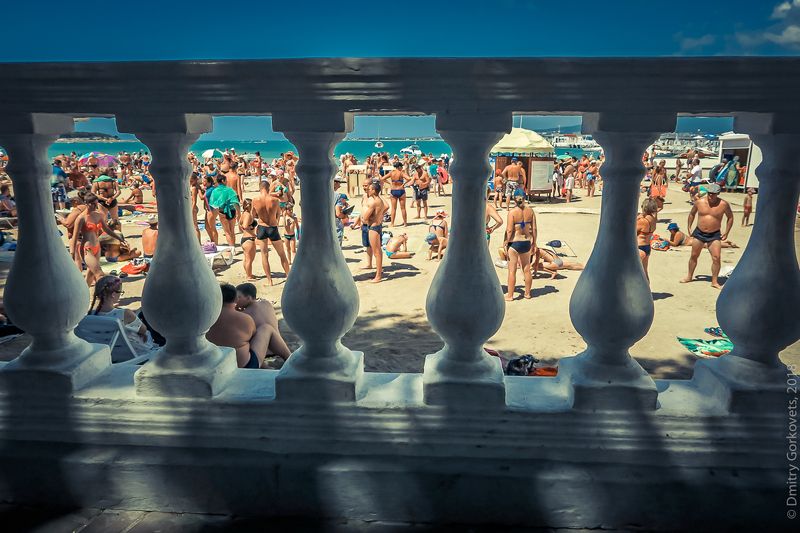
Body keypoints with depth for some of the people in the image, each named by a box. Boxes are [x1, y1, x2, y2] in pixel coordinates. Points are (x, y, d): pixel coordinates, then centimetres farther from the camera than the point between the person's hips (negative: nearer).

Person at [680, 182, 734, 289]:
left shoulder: (723, 204, -9)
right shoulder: (699, 202, -5)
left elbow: (730, 217, 5)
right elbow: (692, 214, 14)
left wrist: (726, 232, 1)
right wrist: (689, 227, 10)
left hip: (715, 235, -2)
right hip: (699, 233, 2)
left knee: (716, 258, -9)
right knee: (694, 256, 12)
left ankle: (714, 281, 2)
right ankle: (689, 276, 30)